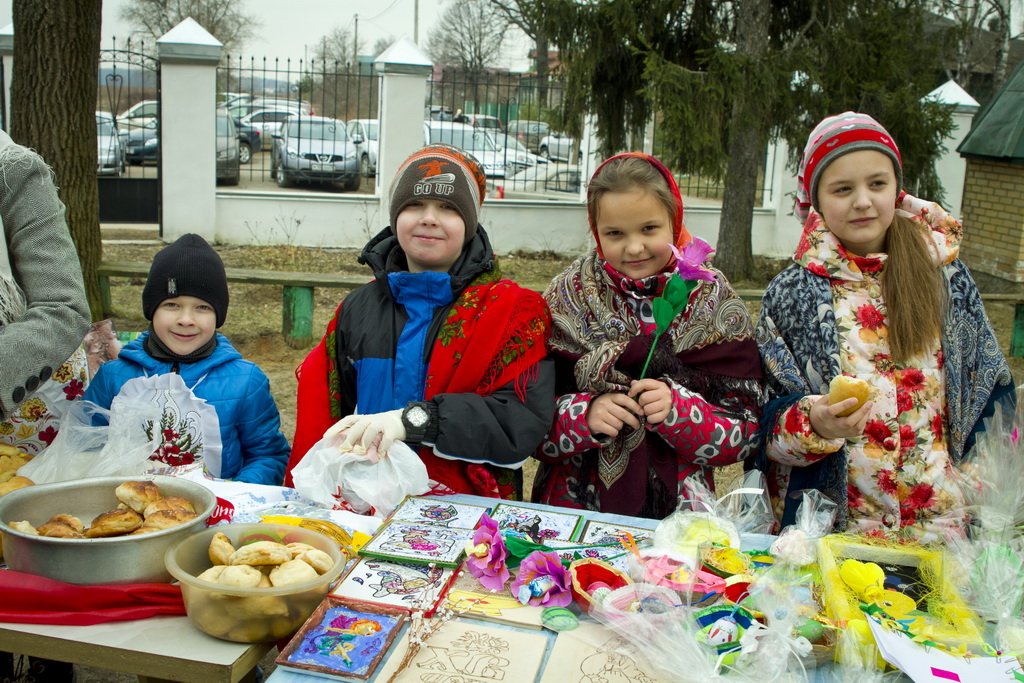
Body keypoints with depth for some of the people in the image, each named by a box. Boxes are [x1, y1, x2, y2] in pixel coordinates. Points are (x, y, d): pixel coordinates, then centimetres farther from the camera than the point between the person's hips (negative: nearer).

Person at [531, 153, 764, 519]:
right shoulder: (566, 299, 2)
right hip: (573, 508, 2)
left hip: (677, 513, -2)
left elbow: (743, 435, -2)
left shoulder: (715, 306, 1)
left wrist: (678, 409, -17)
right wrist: (585, 414, -17)